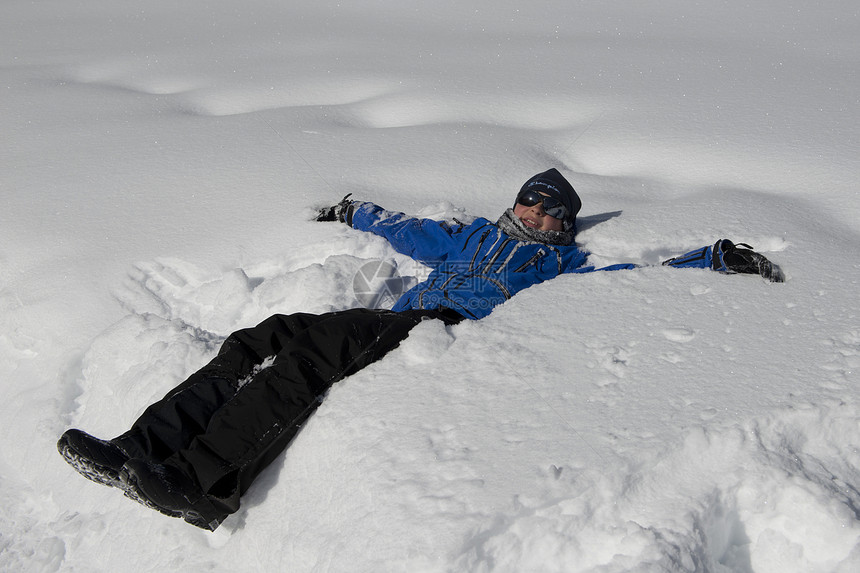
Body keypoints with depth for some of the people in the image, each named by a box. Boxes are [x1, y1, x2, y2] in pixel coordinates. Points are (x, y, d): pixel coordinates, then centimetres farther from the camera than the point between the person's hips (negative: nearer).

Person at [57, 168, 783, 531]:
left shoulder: (563, 266, 21)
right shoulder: (475, 235, 36)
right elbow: (415, 232, 47)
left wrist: (719, 256, 11)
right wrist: (355, 211, 58)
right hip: (400, 326, 7)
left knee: (306, 348, -30)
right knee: (270, 336, -15)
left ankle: (203, 484, -39)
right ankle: (145, 450, -23)